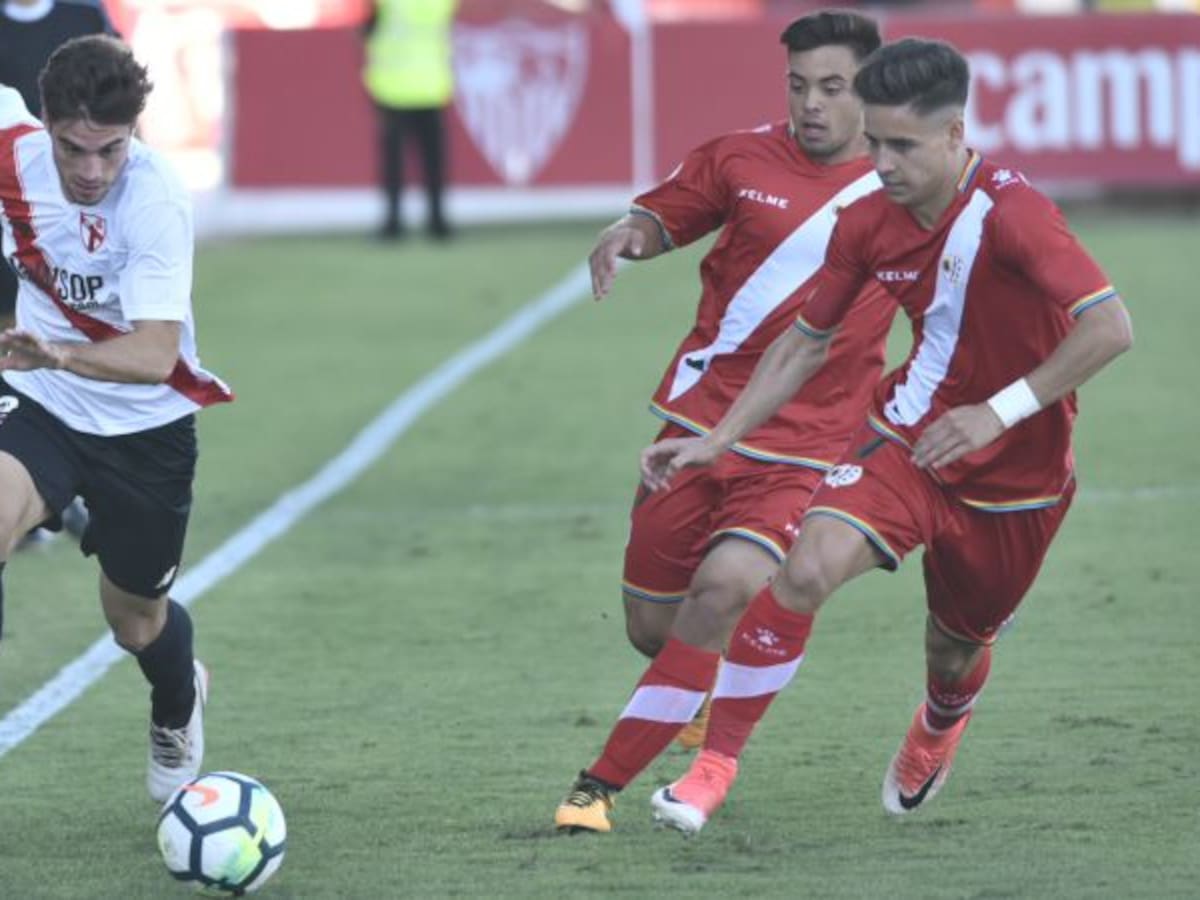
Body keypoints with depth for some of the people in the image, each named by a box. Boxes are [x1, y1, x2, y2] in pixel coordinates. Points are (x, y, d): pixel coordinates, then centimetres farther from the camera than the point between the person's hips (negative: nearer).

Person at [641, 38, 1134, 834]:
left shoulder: (1010, 214, -25)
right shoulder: (870, 224, -5)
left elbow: (1110, 328, -32)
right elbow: (807, 342, 10)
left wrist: (1000, 412, -33)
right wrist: (718, 440, 5)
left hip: (1015, 472, -3)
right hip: (910, 436, 3)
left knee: (956, 653, 14)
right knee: (808, 569, -23)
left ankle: (937, 732, 54)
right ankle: (716, 763, -13)